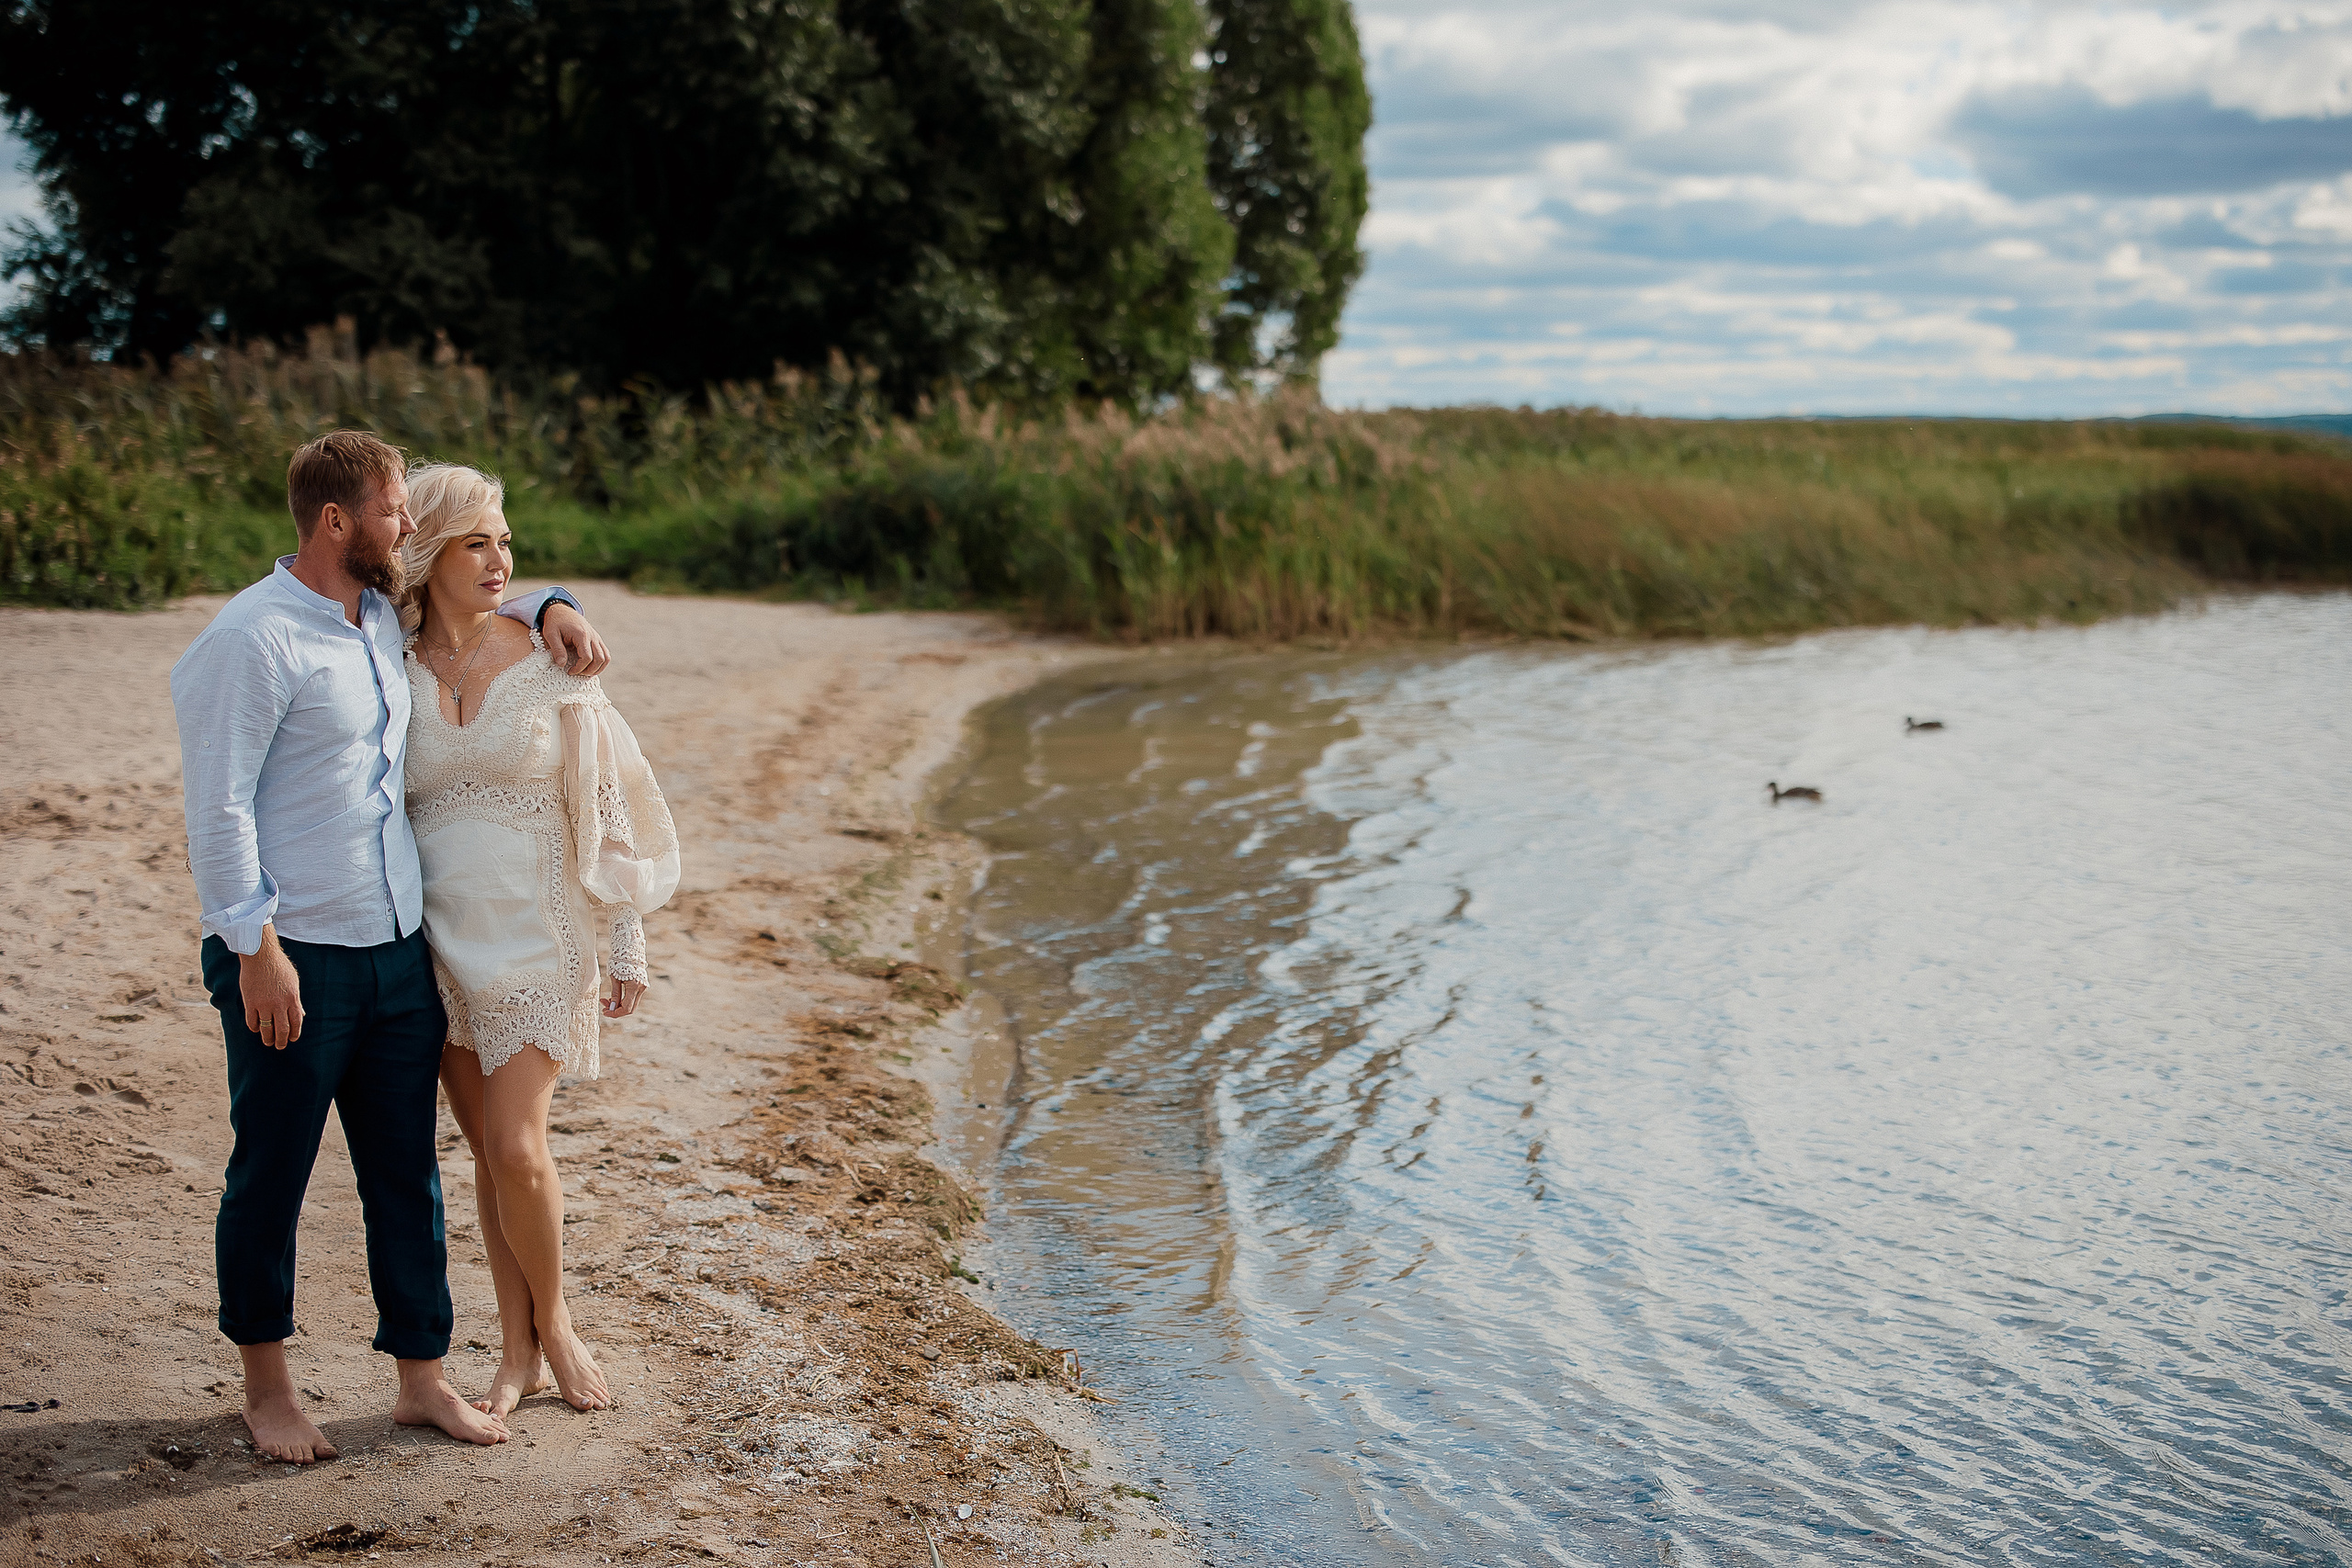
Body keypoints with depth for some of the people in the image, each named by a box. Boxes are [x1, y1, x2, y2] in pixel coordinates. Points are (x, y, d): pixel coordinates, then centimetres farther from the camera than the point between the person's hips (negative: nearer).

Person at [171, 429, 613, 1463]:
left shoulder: (387, 618, 10)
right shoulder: (252, 640, -13)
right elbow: (217, 807, -15)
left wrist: (550, 607, 13)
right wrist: (256, 946, -18)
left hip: (397, 952, 7)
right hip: (291, 963, -7)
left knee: (406, 1176, 11)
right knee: (270, 1179, 7)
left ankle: (422, 1378, 21)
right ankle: (266, 1386, 23)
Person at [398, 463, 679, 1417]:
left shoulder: (551, 665, -4)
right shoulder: (393, 672, 1)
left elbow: (605, 806, -1)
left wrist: (628, 943, -2)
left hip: (536, 935, -2)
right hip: (441, 936, 3)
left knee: (515, 1146, -10)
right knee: (487, 1150, 9)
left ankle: (553, 1323, 16)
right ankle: (517, 1355, 21)